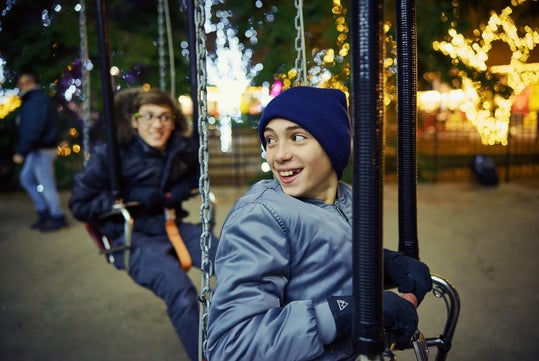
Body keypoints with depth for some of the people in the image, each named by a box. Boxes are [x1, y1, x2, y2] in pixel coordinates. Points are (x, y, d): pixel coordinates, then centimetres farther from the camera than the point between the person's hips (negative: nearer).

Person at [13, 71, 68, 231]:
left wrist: (21, 152, -25)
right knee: (26, 178, 17)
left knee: (46, 184, -3)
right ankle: (43, 211, 21)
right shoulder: (32, 99, 15)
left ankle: (57, 217, 7)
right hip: (36, 150, 11)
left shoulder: (37, 100, -18)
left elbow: (33, 130, -25)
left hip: (42, 150, -11)